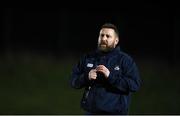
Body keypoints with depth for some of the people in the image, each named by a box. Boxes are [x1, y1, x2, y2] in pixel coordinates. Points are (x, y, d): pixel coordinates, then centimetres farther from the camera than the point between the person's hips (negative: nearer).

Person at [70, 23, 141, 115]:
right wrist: (86, 77, -13)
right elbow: (73, 81, 9)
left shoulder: (126, 60, -1)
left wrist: (110, 76, -21)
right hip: (91, 112, 4)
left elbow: (135, 85, -12)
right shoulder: (87, 58, 12)